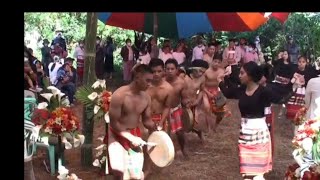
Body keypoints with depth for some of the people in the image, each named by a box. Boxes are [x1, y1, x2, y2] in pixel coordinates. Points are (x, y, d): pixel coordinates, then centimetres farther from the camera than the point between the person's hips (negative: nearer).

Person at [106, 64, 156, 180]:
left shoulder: (146, 98, -4)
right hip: (118, 135, -4)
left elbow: (147, 120, 7)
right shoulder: (120, 95, -21)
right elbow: (113, 123, -19)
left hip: (135, 134, 5)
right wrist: (130, 138, -23)